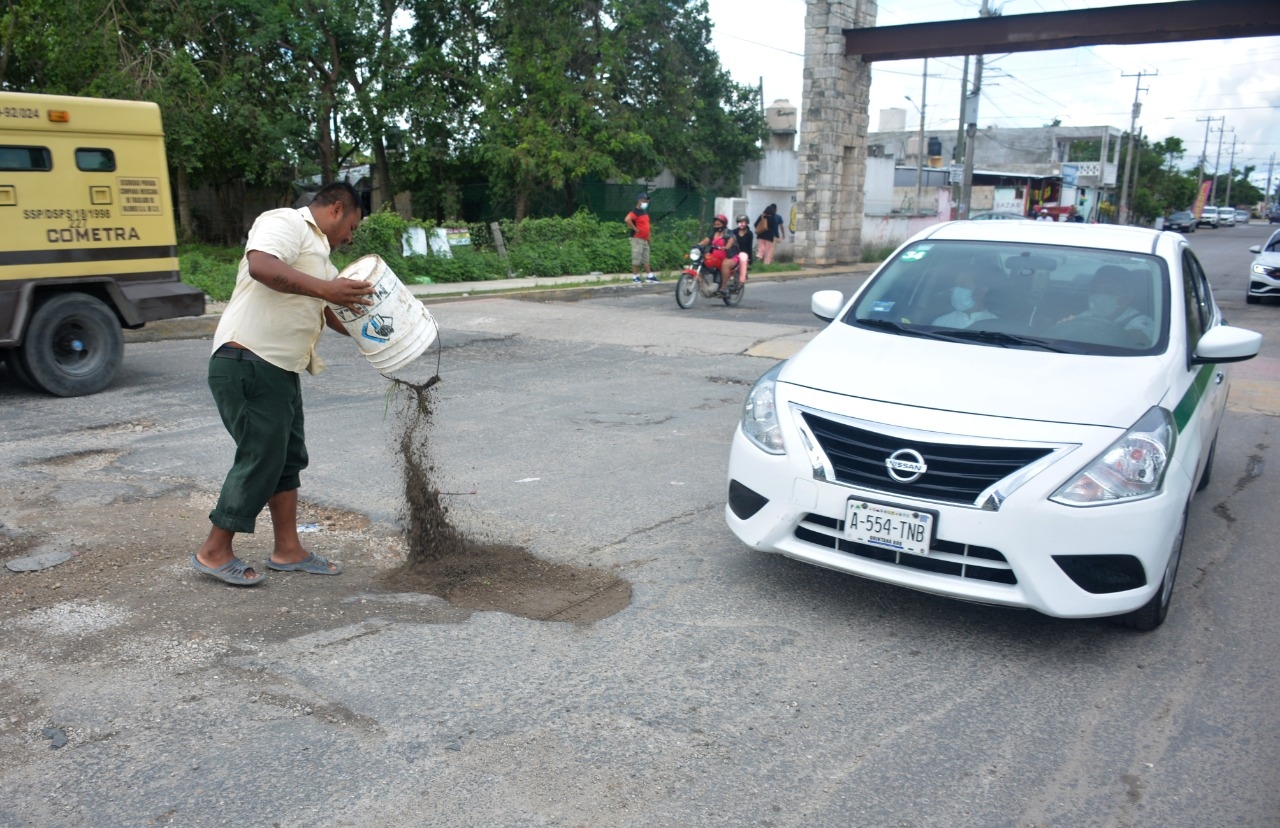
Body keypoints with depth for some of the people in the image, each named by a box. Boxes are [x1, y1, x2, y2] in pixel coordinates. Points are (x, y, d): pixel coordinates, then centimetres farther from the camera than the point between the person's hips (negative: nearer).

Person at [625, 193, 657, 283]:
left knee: (646, 259, 12)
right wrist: (635, 228, -23)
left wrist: (648, 237, 22)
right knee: (636, 258, -4)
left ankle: (649, 276, 17)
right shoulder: (635, 212, -14)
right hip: (637, 239, -9)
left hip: (645, 239, 9)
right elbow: (627, 220, -32)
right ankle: (635, 276, 1)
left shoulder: (645, 212, 15)